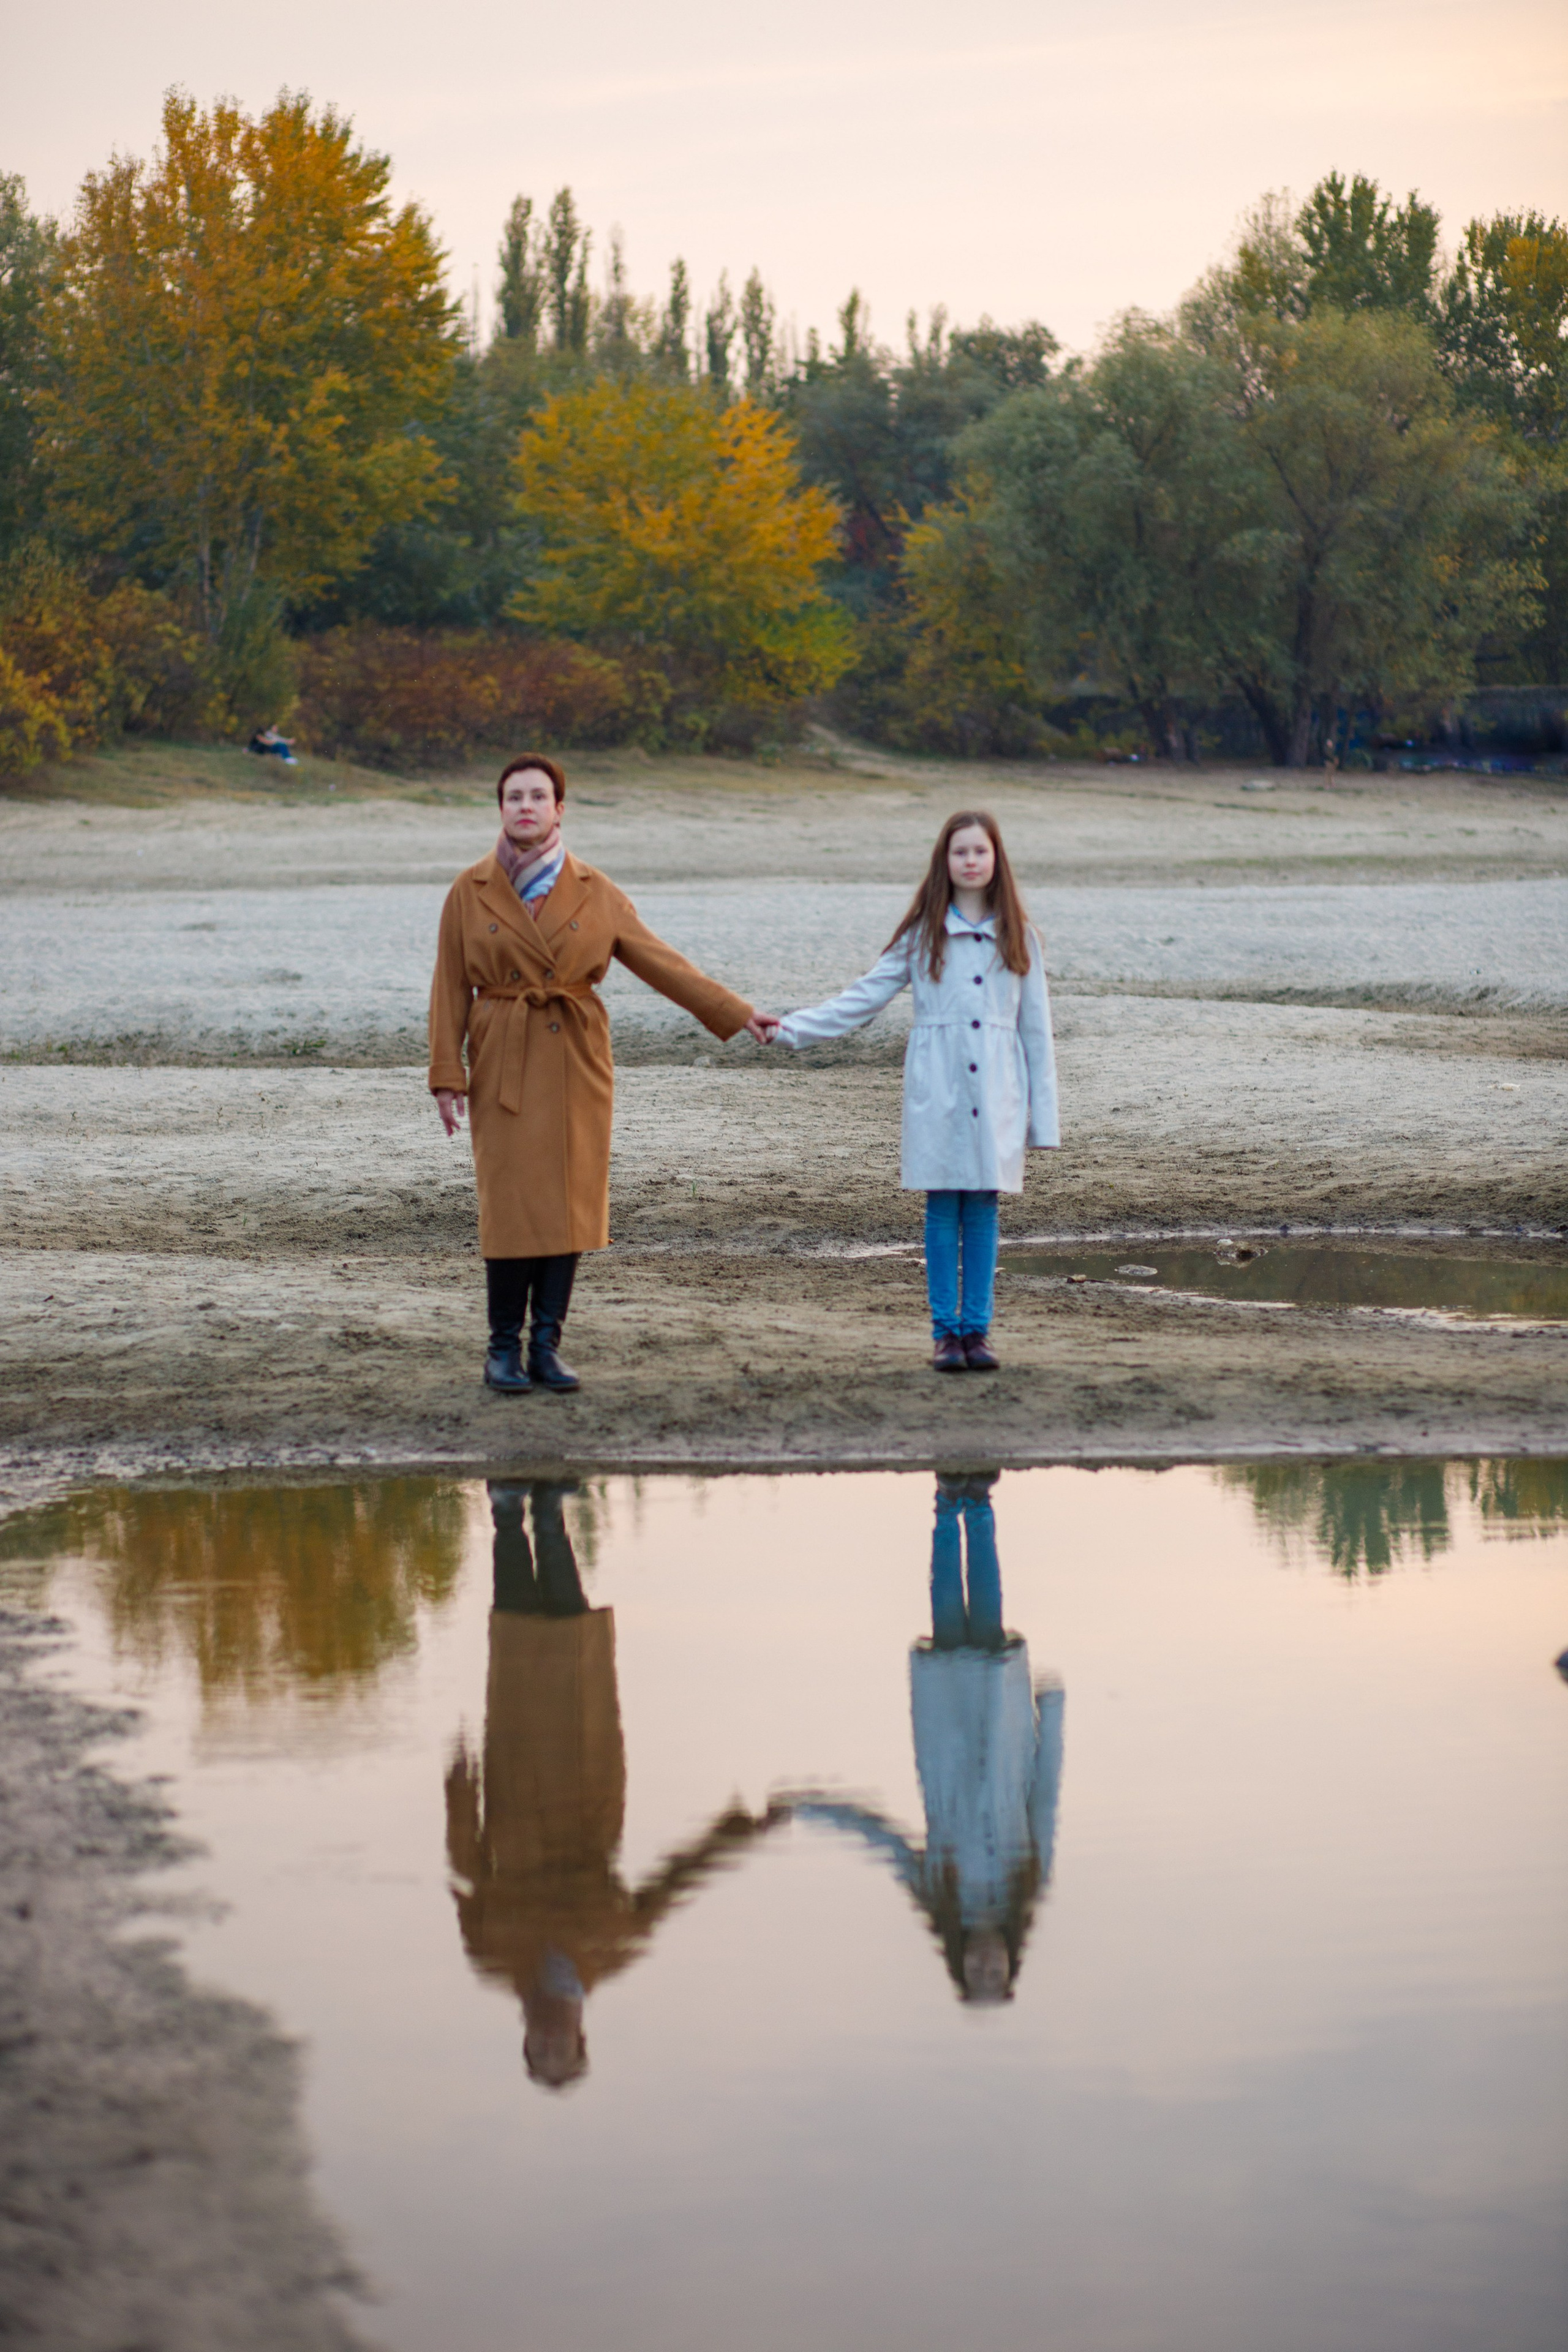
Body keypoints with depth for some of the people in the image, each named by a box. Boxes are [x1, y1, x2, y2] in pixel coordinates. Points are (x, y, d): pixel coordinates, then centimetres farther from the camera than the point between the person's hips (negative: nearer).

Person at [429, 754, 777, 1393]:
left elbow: (659, 961, 7)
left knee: (569, 1202, 0)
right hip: (504, 1066, -2)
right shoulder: (470, 893, 3)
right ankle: (503, 1348, 3)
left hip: (576, 1063, 2)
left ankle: (546, 1346, 8)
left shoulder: (595, 894, 6)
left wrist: (737, 1014, 3)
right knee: (510, 1205, -6)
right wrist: (446, 1074, -4)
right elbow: (451, 988, 3)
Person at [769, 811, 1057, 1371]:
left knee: (983, 1209, 1)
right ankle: (945, 1332, 7)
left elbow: (1036, 1028, 8)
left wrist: (1043, 1114, 5)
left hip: (996, 1093, 1)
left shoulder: (1016, 937, 7)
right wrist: (793, 1028, -1)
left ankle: (976, 1330, 9)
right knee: (943, 1210, 0)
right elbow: (866, 996, 7)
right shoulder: (923, 935, 5)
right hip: (937, 1091, -1)